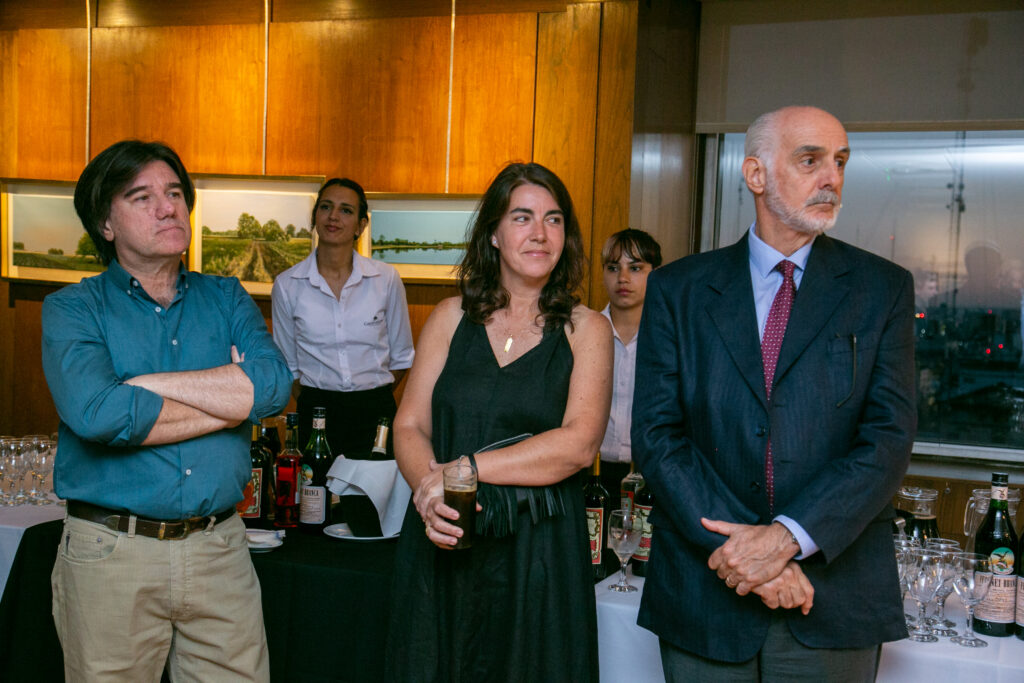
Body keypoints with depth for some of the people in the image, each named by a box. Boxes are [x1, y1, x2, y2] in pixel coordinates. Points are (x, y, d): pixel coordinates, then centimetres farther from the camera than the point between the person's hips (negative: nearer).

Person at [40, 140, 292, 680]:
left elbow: (273, 385, -11)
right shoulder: (72, 310, -1)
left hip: (219, 550, 3)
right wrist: (230, 399, -12)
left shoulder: (226, 299, 9)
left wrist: (142, 383, -13)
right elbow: (96, 413, -21)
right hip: (111, 555, -2)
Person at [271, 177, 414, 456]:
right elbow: (287, 365, 9)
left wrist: (373, 400, 4)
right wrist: (311, 405, 2)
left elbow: (401, 357, 8)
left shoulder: (386, 278, 0)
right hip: (317, 410, 0)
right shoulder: (287, 285, 0)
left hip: (375, 412, 0)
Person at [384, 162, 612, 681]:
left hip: (539, 551, -2)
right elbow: (409, 427, 4)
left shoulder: (585, 329, 1)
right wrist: (428, 492, -17)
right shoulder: (452, 317, 7)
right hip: (442, 542, 2)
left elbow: (578, 444, -12)